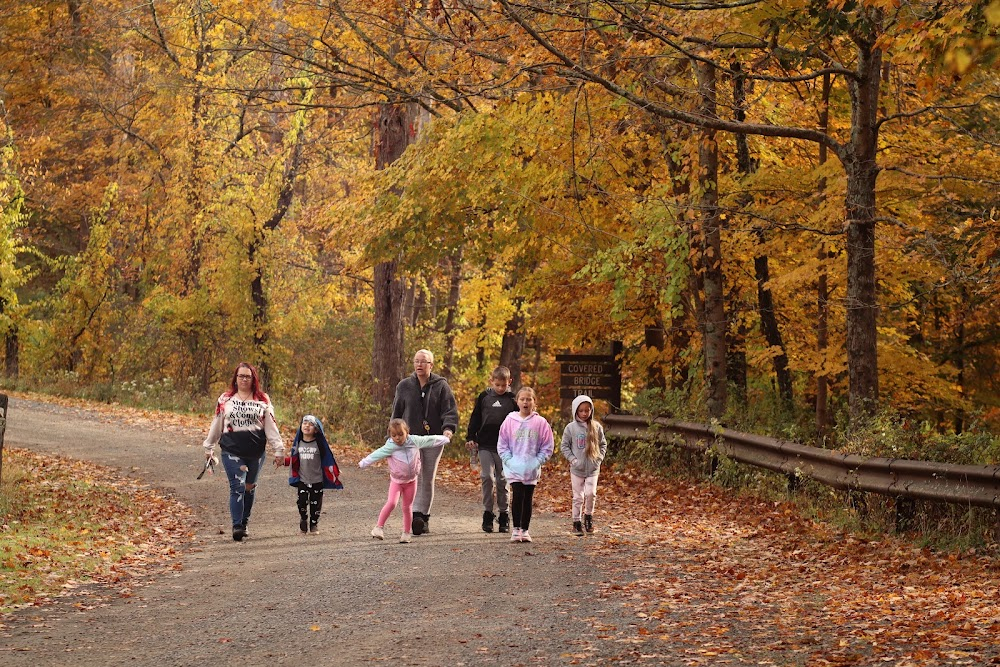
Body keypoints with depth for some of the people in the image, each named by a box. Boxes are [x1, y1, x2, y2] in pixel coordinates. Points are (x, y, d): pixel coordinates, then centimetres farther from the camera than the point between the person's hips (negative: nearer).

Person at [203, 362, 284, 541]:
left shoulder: (262, 400, 5)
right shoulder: (225, 399, 7)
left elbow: (271, 426, 4)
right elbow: (216, 425, 13)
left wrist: (279, 449, -1)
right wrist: (209, 447, 16)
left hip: (256, 452, 2)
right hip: (232, 452, -2)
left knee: (250, 487, 11)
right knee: (237, 487, -12)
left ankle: (244, 522, 24)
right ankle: (236, 526, -13)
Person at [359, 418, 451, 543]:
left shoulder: (415, 441, -8)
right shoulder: (390, 446, -18)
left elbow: (429, 440, 4)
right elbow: (377, 454, -29)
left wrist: (445, 438, 15)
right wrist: (363, 463, -38)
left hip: (411, 481, 2)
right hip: (396, 480, -2)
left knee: (407, 507, 7)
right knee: (391, 503, -20)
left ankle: (407, 532, 19)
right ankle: (379, 527, -10)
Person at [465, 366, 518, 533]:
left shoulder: (512, 400, 4)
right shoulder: (484, 397, 7)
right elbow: (475, 419, 12)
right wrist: (470, 438, 5)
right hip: (485, 445, 1)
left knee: (502, 481, 4)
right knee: (486, 477, -7)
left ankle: (503, 515, 12)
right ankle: (487, 514, 2)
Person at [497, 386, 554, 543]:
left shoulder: (540, 422, -1)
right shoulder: (509, 421, 0)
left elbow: (548, 446, 3)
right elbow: (502, 445, 5)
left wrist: (537, 462, -6)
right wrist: (509, 461, -6)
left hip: (532, 470, 1)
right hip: (514, 469, -1)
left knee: (527, 499, 8)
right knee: (517, 496, -10)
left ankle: (525, 530, 16)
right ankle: (516, 529, -3)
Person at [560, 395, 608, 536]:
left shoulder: (596, 427, 2)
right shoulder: (570, 427, -2)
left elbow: (603, 444, 12)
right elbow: (564, 446, 2)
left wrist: (599, 458, -2)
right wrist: (573, 459, -9)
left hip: (593, 468, 1)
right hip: (577, 469, -1)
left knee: (591, 493, -11)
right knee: (578, 497, 3)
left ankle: (588, 515, 13)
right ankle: (576, 522, 14)